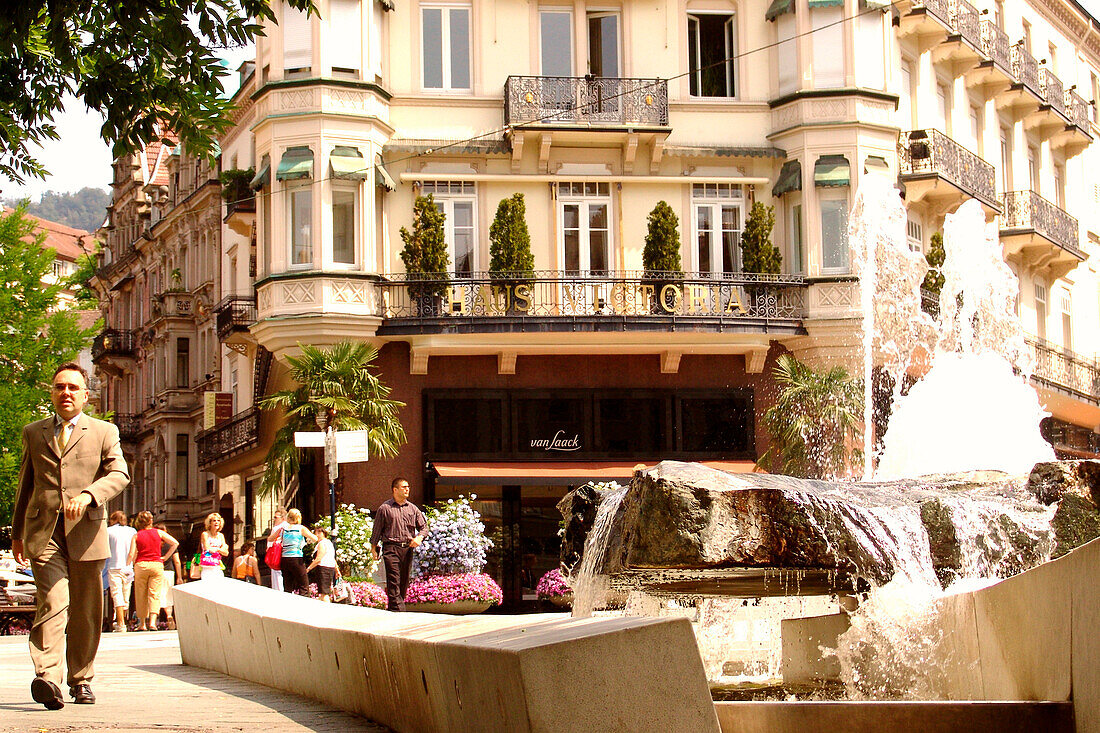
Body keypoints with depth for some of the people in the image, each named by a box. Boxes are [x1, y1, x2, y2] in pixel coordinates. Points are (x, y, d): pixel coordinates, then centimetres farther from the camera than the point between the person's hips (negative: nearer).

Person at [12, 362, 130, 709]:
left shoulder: (104, 432, 10)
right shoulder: (33, 433, 18)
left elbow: (120, 474, -3)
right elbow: (25, 484, 25)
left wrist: (88, 495, -21)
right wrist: (17, 532, 25)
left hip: (86, 531, 0)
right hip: (44, 532, 0)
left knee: (85, 612, 6)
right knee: (52, 602, -18)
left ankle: (81, 680, 21)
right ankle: (47, 677, -30)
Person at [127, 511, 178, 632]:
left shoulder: (136, 536, 3)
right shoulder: (158, 533, 5)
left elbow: (132, 554, -5)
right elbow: (175, 543, 3)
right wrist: (165, 557, 8)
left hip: (141, 565, 0)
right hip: (157, 564, 0)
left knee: (141, 596, 9)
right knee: (155, 594, -3)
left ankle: (142, 623, 13)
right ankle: (152, 622, -18)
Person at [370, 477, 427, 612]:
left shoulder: (412, 508, 13)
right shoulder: (385, 508, 2)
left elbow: (423, 526, 18)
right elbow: (377, 529, 6)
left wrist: (419, 538, -3)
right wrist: (373, 548, 5)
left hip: (407, 549, 4)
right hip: (391, 548, -4)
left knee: (404, 581, 5)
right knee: (394, 581, -13)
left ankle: (391, 608, 14)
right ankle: (398, 608, -19)